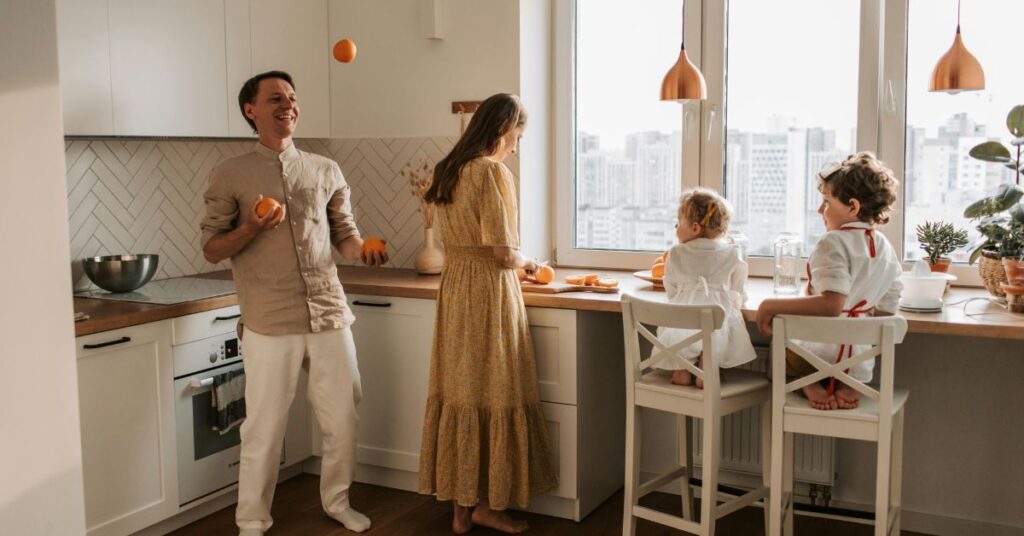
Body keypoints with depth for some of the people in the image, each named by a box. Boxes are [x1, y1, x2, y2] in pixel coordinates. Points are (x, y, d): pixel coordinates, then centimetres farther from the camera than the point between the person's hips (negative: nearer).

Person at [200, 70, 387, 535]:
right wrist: (251, 228, -17)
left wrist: (363, 250, -9)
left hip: (329, 314, 3)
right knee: (264, 429, 3)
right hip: (270, 324, -3)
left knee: (343, 418, 10)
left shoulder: (326, 171, 10)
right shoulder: (230, 175, 2)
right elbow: (211, 249, 2)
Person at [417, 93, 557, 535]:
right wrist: (525, 261, 3)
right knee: (495, 394, 2)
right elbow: (503, 252, -18)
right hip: (490, 289, -8)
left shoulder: (448, 171, 11)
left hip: (454, 287, 8)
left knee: (460, 391, 11)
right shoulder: (492, 171, -15)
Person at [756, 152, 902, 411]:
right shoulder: (885, 248, 7)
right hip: (861, 363, 7)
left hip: (821, 354, -7)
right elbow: (886, 309, 14)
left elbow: (831, 304, -30)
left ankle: (809, 384, -5)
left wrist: (771, 306, -25)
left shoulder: (834, 242, -16)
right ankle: (846, 384, 4)